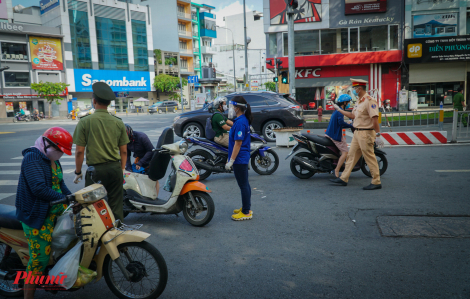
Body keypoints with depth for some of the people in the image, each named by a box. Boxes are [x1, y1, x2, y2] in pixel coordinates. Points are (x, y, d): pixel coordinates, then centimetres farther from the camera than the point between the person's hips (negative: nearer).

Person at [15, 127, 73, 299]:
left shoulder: (53, 160, 15)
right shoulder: (32, 158, -15)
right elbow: (39, 188, -26)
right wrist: (65, 199, -23)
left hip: (56, 211, 9)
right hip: (37, 216, -9)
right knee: (40, 259, -7)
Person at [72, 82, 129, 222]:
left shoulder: (85, 122, -7)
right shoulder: (118, 122, 1)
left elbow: (79, 151, -7)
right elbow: (124, 151, 4)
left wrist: (78, 172, 5)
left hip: (95, 170, -3)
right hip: (115, 168, 3)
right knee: (116, 207, 10)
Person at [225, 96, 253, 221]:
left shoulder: (240, 122, -20)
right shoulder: (243, 120, 11)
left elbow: (238, 144, -22)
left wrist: (231, 161, -19)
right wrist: (231, 159, 22)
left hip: (239, 159, -10)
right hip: (243, 158, 10)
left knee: (243, 185, -1)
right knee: (245, 184, 18)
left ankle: (246, 213, 8)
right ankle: (246, 208, 30)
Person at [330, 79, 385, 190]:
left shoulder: (369, 100, -16)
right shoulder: (359, 101, 16)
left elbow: (375, 118, -21)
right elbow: (353, 115, 24)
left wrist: (378, 135, -25)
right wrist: (339, 110, 28)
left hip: (366, 134, -10)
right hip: (357, 133, 10)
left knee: (370, 158, -3)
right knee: (352, 155, 11)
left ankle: (376, 182, 6)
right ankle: (343, 179, 18)